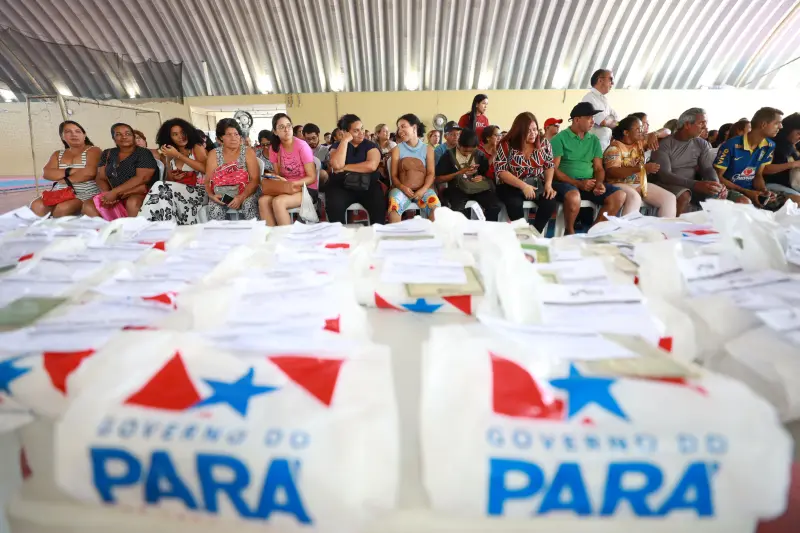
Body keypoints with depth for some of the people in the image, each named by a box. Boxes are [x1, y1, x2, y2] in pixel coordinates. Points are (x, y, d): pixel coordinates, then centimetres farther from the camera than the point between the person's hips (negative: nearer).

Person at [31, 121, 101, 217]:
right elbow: (46, 173, 3)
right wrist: (69, 171, -12)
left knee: (62, 209, -31)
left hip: (86, 194, -6)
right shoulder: (58, 154, 19)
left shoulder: (93, 150, 2)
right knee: (36, 206, -20)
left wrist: (64, 180, -3)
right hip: (60, 193, 6)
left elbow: (90, 172, -15)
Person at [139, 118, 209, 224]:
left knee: (161, 188, -26)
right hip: (179, 192, 5)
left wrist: (178, 155, -13)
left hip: (199, 192, -4)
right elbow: (168, 180, 25)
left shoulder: (197, 147, 4)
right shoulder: (170, 155, 17)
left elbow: (204, 168, -15)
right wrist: (173, 178, 0)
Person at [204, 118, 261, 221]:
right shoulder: (214, 154, 8)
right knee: (214, 210, -26)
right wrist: (211, 195, -14)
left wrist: (241, 197, -21)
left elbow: (255, 180, -7)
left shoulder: (248, 152, 2)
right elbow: (208, 181, 7)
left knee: (249, 206, -31)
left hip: (245, 193, -1)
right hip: (221, 195, 2)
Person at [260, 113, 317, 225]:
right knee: (263, 201, -21)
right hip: (286, 188, 5)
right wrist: (275, 179, -14)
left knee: (278, 202, -30)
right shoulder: (274, 148, 4)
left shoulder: (302, 146, -12)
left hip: (306, 189, -5)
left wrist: (293, 184, -26)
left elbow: (312, 177, -13)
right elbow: (278, 174, 9)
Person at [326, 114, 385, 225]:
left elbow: (371, 166, -13)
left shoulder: (370, 145, 8)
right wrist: (345, 141, -5)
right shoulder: (337, 145, 11)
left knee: (379, 204, -30)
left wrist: (345, 168, -7)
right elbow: (337, 165, -10)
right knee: (334, 205, -30)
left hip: (368, 185, 0)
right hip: (341, 185, 1)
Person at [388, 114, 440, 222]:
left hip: (423, 189, 0)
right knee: (393, 203, -33)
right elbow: (394, 175, 4)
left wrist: (423, 190, -16)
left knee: (435, 205, -29)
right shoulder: (397, 149, 10)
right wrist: (402, 187, -16)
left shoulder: (428, 149, 10)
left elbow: (431, 173, 2)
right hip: (402, 189, 0)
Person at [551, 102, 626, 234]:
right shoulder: (560, 138, -1)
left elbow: (599, 168, 14)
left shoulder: (594, 140, 16)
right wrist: (578, 183, -18)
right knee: (574, 196, -38)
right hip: (566, 183, -6)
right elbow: (553, 169, -9)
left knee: (619, 195, -15)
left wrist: (599, 183, -10)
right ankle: (569, 232, -12)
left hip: (589, 183, 6)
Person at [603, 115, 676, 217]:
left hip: (641, 184, 7)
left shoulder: (640, 142, 14)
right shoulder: (614, 148, -8)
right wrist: (642, 167, -25)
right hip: (620, 185, -7)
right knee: (635, 198, -38)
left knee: (670, 198, -10)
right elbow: (612, 172, -22)